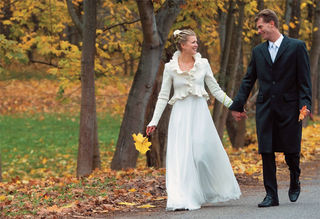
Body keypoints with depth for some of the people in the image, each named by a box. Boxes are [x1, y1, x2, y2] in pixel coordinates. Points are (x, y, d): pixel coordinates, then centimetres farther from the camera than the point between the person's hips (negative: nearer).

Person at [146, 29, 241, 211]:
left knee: (205, 152, -1)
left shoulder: (203, 63, 4)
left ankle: (209, 193, 21)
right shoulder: (171, 68, 0)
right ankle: (181, 200, -8)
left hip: (200, 113, 1)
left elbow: (215, 89, 10)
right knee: (181, 155, -7)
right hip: (181, 114, -1)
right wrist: (154, 121, 0)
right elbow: (163, 96, 4)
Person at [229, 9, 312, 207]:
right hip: (265, 108, 3)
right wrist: (238, 106, 13)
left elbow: (304, 80, -3)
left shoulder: (297, 47, 0)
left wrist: (305, 105, -14)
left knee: (291, 151, 2)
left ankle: (295, 181, 31)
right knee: (267, 153, -2)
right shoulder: (258, 51, 12)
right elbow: (248, 81, 17)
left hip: (289, 108, -3)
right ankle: (271, 195, 2)